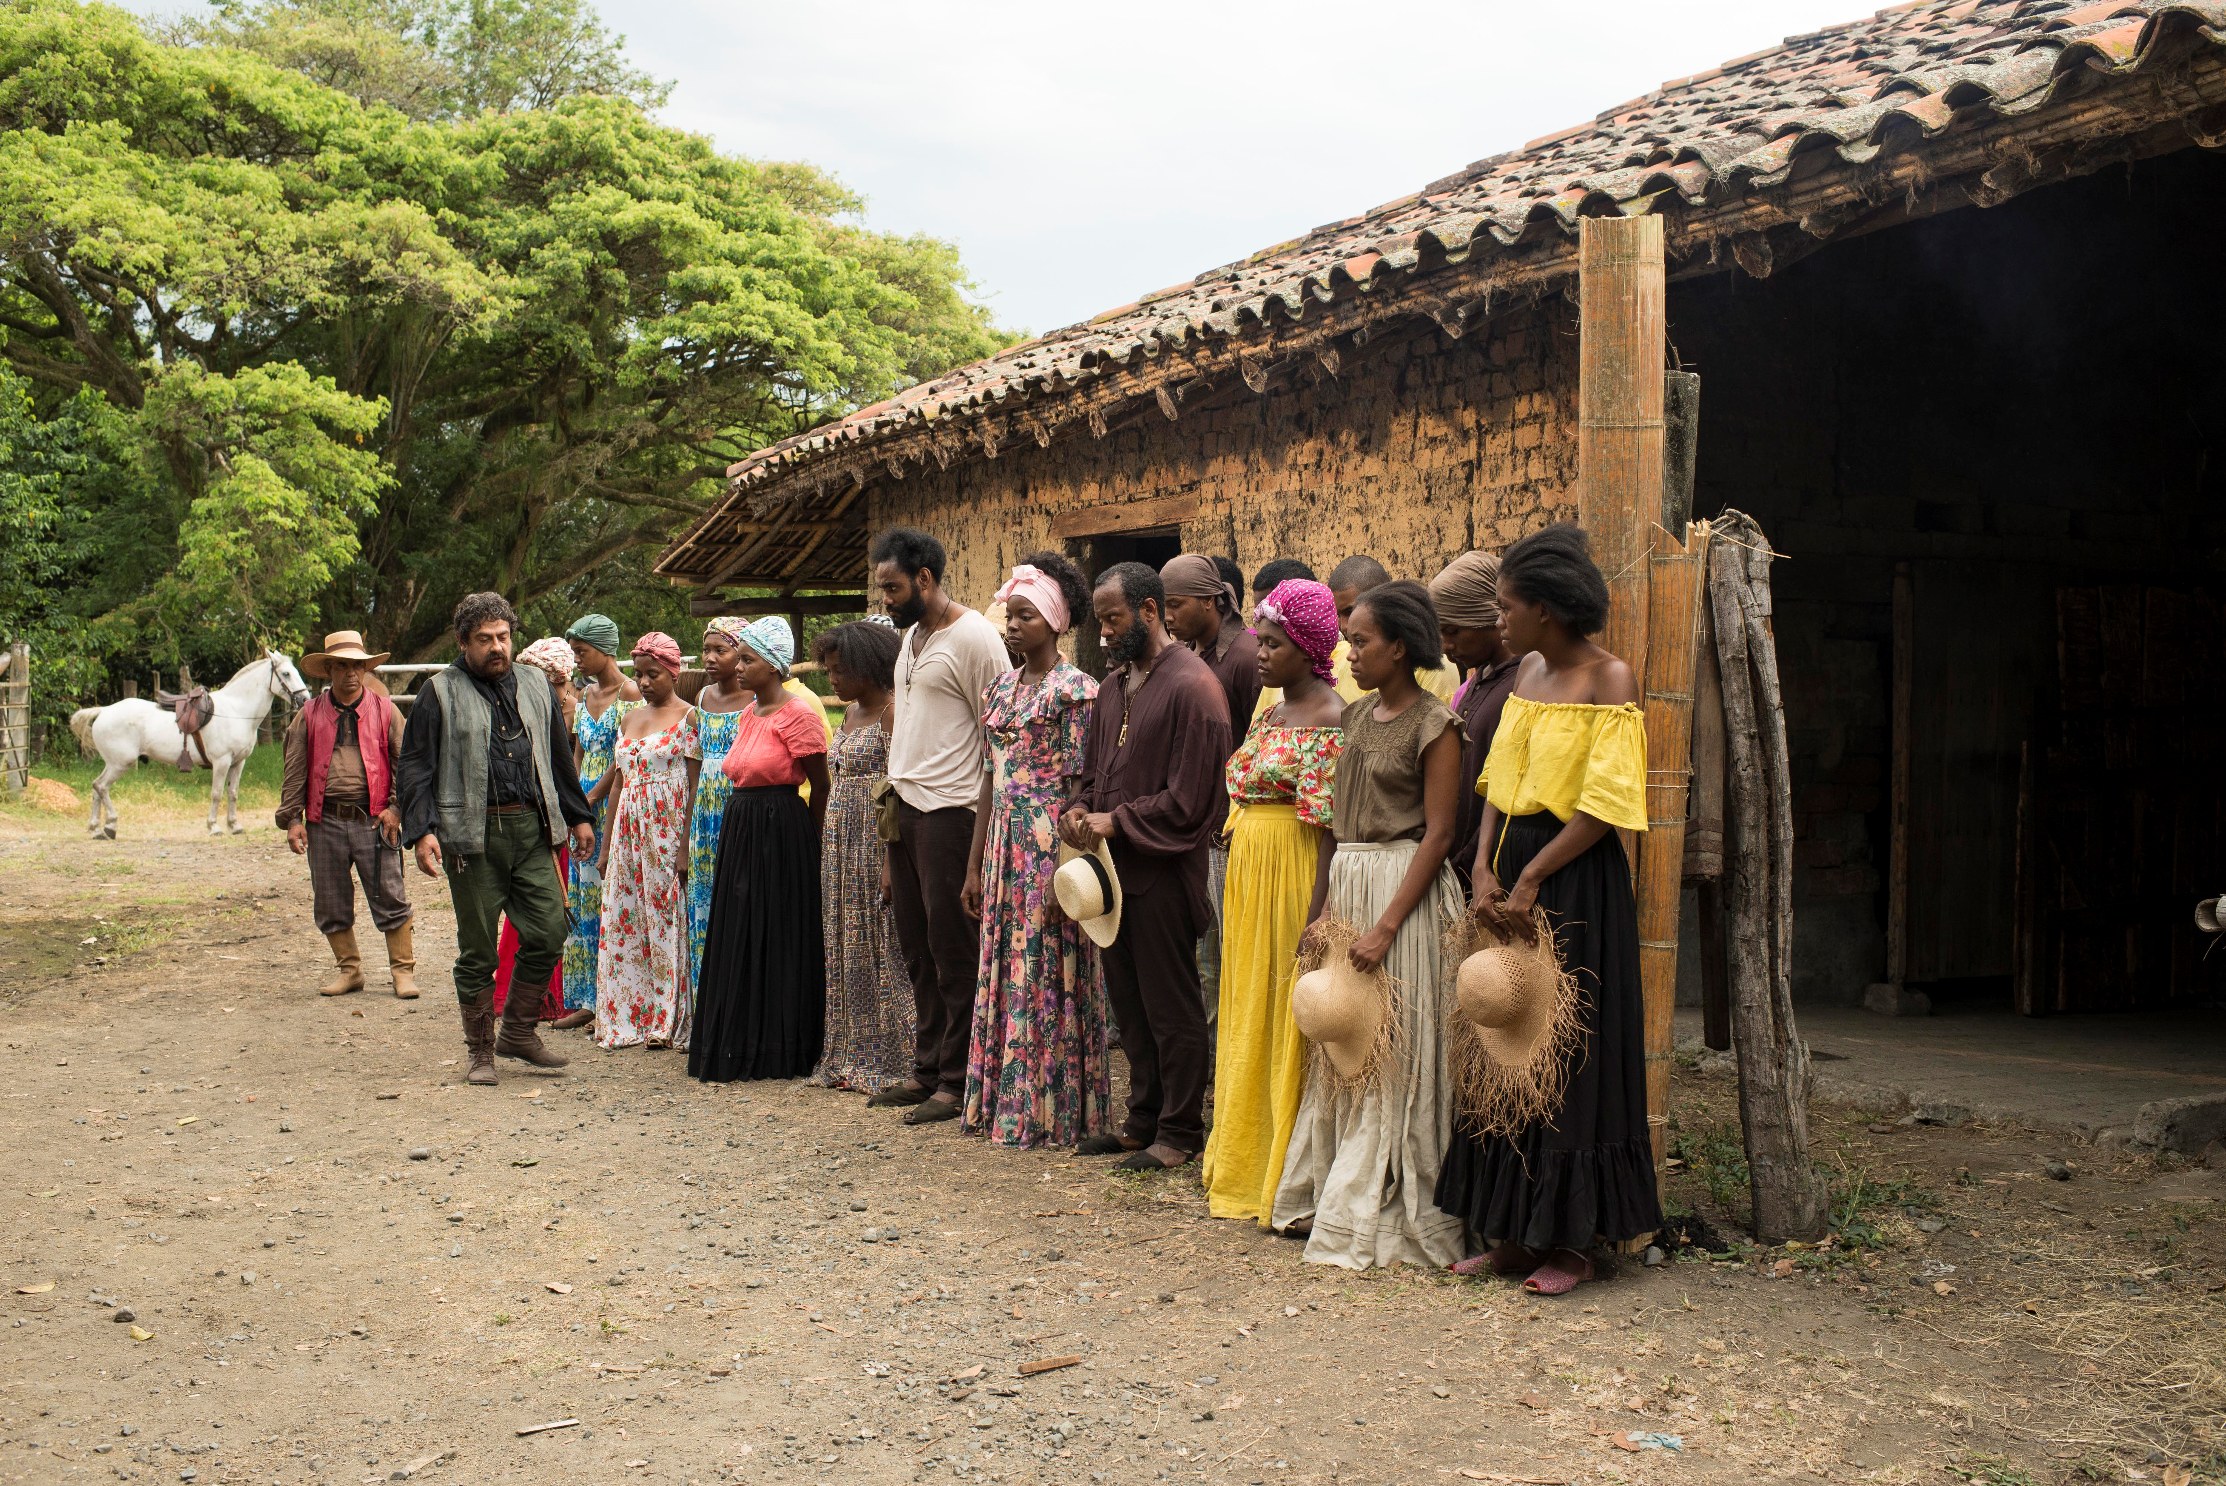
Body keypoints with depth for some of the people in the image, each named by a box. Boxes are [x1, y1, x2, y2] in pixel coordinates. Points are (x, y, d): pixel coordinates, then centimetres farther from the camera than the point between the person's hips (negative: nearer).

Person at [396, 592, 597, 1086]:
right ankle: (480, 1050, 16)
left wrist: (578, 816, 22)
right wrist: (421, 830, -13)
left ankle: (519, 1032, 17)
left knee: (548, 933, -1)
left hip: (532, 829, 4)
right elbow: (413, 767, -2)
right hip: (473, 837, -4)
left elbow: (558, 757, 22)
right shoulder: (440, 693, 1)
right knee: (478, 948, 3)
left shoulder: (535, 686, 14)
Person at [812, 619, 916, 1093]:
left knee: (879, 945, -3)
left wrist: (891, 862, -23)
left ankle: (888, 1060, 5)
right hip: (841, 845, 9)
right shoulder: (852, 712, 17)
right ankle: (853, 1058, 19)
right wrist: (828, 844, 14)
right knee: (846, 950, 11)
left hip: (876, 842, -9)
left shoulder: (892, 712, -12)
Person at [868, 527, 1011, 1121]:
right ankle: (927, 1071, 23)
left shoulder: (974, 638, -11)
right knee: (918, 948, 14)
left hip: (949, 812, -9)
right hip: (905, 807, 9)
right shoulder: (913, 636, 16)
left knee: (953, 951, -1)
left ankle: (958, 1083, 8)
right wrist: (892, 791, 11)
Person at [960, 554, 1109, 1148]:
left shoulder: (1074, 689, -9)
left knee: (1046, 978, -2)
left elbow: (1079, 785, -13)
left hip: (1050, 843, -7)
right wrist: (975, 864, 12)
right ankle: (1005, 1103, 19)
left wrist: (1065, 870, -18)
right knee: (1003, 975, 10)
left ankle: (1049, 1113, 7)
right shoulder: (1001, 688, 13)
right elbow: (991, 776, 15)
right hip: (1004, 844, 7)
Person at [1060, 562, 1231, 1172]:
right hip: (1116, 868, 8)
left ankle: (1180, 1133, 12)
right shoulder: (1112, 685, 13)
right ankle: (1144, 1120, 26)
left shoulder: (1190, 686, -13)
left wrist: (1115, 822, -14)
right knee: (1128, 1004, 15)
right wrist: (1080, 810, 0)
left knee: (1171, 1008, 2)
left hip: (1163, 870, -8)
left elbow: (1188, 799, -17)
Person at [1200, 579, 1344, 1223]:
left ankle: (1287, 1178, 9)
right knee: (1248, 1017, 14)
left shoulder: (1329, 721, -13)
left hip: (1295, 879, -9)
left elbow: (1330, 828, -18)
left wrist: (1316, 916, -23)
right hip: (1247, 878, 9)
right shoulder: (1269, 713, 14)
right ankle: (1244, 1160, 26)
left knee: (1290, 1020, -1)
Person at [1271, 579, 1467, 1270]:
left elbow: (1438, 832, -14)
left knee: (1392, 1050, -1)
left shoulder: (1433, 724, -11)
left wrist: (1385, 926, -19)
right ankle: (1332, 1196, 21)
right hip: (1348, 883, 8)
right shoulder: (1359, 714, 12)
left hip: (1404, 889, -8)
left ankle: (1383, 1213, 8)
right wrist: (1329, 907, 9)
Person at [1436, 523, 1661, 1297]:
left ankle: (1571, 1241, 10)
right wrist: (1483, 870, -3)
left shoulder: (1609, 679, -11)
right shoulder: (1528, 672, 10)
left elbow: (1603, 804, -17)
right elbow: (1499, 778, 10)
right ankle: (1513, 1232, 18)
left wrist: (1531, 879, -16)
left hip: (1575, 880, -7)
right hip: (1510, 872, 7)